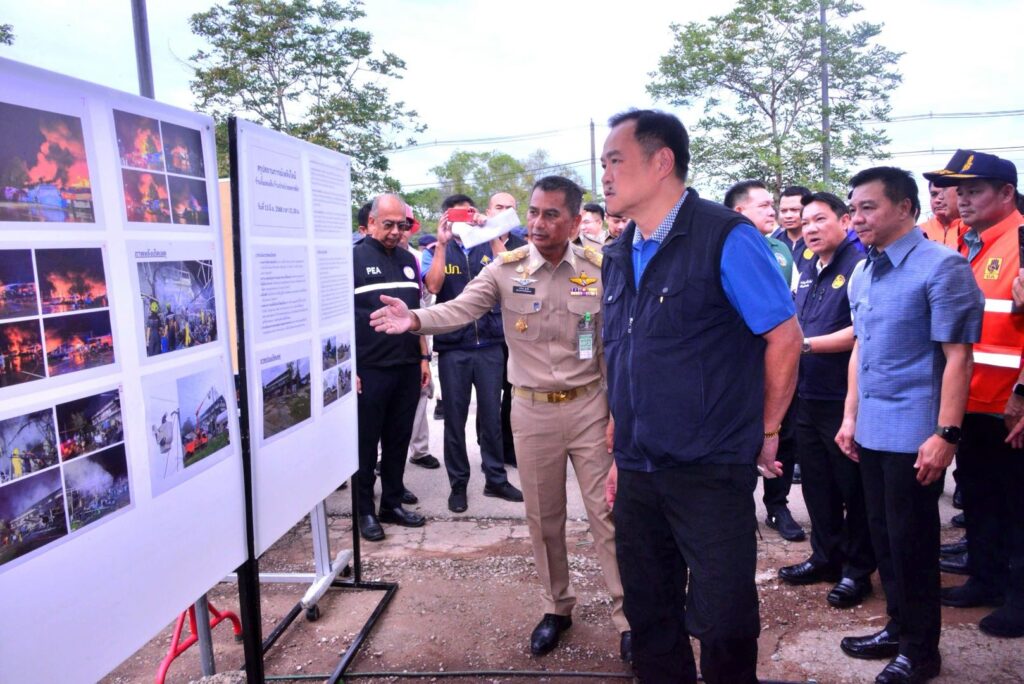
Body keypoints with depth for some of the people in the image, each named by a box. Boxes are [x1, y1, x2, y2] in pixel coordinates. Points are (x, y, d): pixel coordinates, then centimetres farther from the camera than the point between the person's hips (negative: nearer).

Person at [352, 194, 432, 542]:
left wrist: (423, 357, 12)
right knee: (365, 443, 6)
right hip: (369, 370, -5)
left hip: (407, 368, 5)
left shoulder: (408, 260, 12)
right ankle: (364, 511, 17)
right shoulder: (353, 258, -5)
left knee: (399, 441, 12)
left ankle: (393, 503, 25)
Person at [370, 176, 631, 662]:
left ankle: (627, 615, 21)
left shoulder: (599, 270, -3)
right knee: (543, 517, 13)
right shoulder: (506, 269, -4)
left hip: (588, 407, -1)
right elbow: (460, 309, -17)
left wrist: (616, 413, 0)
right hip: (531, 410, 1)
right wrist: (415, 319, -37)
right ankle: (556, 607, 33)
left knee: (606, 513, 5)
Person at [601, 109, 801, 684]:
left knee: (721, 625, 5)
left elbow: (785, 336, -9)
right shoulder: (619, 255, 10)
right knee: (649, 616, 18)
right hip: (637, 474, 7)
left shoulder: (725, 237, -11)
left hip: (711, 473, -6)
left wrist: (767, 434, -3)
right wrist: (623, 452, 15)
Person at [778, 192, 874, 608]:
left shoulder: (861, 266, -12)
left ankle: (858, 569, 20)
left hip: (845, 398, -8)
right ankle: (825, 556, 31)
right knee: (816, 483, 16)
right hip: (808, 396, 8)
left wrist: (806, 344, -20)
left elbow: (861, 331, -20)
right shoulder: (807, 271, 14)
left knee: (853, 486, 6)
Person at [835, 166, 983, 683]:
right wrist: (851, 416, 14)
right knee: (883, 536, 16)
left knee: (911, 542, 5)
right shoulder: (862, 274, 9)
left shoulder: (941, 266, -12)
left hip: (914, 435, -6)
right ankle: (898, 627, 34)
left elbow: (957, 356, -15)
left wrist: (946, 434, -19)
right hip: (871, 430, 7)